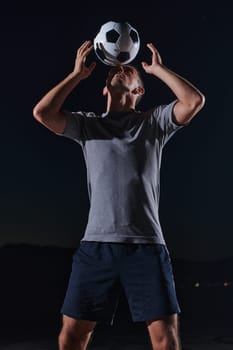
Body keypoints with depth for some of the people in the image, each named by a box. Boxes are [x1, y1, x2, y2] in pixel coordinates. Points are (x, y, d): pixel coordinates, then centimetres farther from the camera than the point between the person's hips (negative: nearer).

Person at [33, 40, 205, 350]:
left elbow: (195, 100, -3)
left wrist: (158, 68, 9)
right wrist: (78, 74, 10)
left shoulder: (154, 121, 13)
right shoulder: (88, 123, 16)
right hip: (96, 245, 1)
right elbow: (42, 112, 2)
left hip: (146, 245, -1)